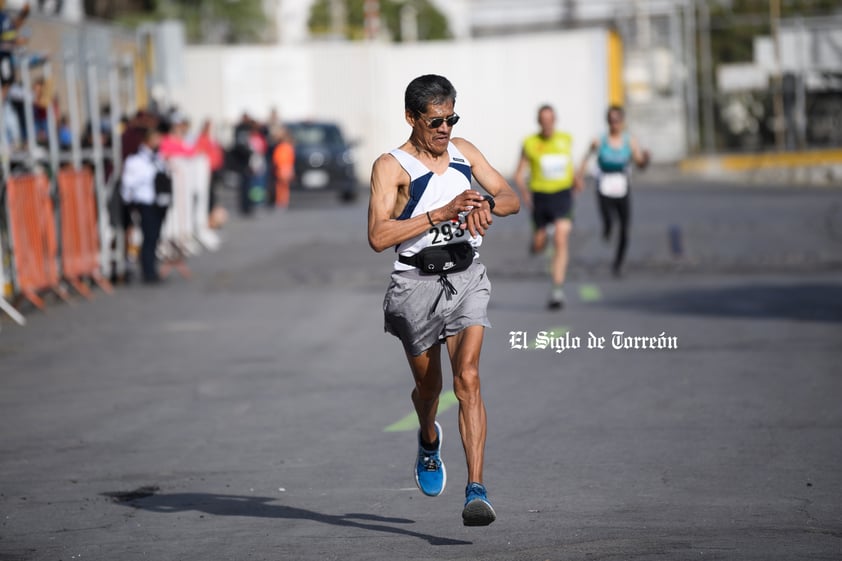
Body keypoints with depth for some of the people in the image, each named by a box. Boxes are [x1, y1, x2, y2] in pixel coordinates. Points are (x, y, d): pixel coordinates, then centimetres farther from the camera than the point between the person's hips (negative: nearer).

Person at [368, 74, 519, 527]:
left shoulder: (463, 151, 8)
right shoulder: (391, 166, -8)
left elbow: (512, 199, 11)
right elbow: (378, 236, -19)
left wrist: (486, 205, -13)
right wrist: (440, 214, -25)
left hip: (466, 278, 2)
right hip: (417, 284, -2)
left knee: (467, 377, -16)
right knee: (428, 386, 15)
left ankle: (476, 492, -22)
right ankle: (429, 441, 52)